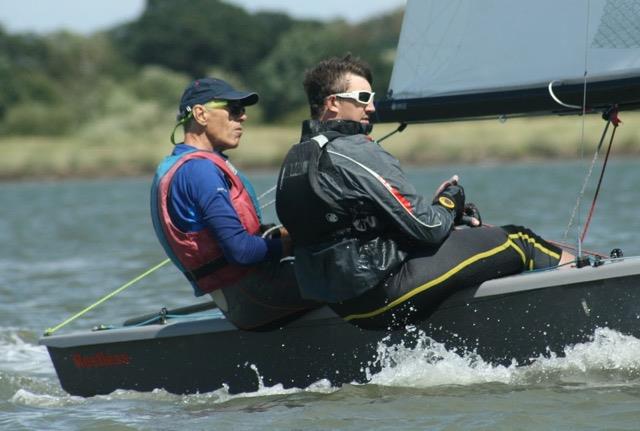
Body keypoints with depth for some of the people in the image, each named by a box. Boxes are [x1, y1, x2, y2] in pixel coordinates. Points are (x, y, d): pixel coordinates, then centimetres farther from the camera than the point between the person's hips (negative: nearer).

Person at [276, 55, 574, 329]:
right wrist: (451, 199, 5)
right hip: (381, 296, -10)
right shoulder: (357, 153, -18)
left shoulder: (296, 160, 11)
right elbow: (427, 229, -17)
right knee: (516, 243, 0)